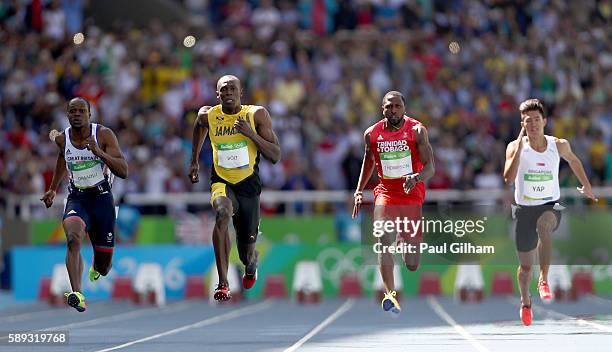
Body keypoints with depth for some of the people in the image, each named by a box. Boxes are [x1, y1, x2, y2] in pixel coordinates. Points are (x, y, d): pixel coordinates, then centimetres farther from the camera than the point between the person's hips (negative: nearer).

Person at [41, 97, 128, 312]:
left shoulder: (104, 135, -11)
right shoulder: (62, 139, -1)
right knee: (73, 238, -33)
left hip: (102, 198, -1)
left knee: (103, 267, 7)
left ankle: (97, 266, 48)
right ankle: (77, 294, -43)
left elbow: (123, 172, -18)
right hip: (77, 199, 1)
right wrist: (53, 189, 30)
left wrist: (99, 153, -31)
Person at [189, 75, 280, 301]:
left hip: (248, 185, 0)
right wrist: (194, 161, 24)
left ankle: (251, 265, 51)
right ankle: (223, 283, -35)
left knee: (247, 254, 9)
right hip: (221, 182, 0)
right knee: (222, 213, -36)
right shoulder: (207, 115, -4)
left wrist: (251, 134, -23)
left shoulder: (257, 115, -9)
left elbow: (275, 157, -10)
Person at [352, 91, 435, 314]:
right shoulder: (372, 134, -1)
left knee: (412, 264, 5)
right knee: (383, 241, -26)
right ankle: (390, 294, -30)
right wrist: (359, 191, 12)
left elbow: (430, 168, -12)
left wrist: (416, 178, -33)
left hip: (412, 195, -1)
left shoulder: (417, 131, -9)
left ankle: (403, 240, 44)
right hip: (385, 193, 1)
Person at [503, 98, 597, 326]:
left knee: (544, 224, -39)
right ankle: (525, 302, 39)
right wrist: (520, 145, -27)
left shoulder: (559, 145, -4)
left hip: (551, 206, 0)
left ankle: (544, 280, -29)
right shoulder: (515, 147, -10)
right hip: (525, 208, 1)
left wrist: (587, 187, 25)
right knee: (526, 266, 9)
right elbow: (508, 178, -25)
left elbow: (573, 160, 19)